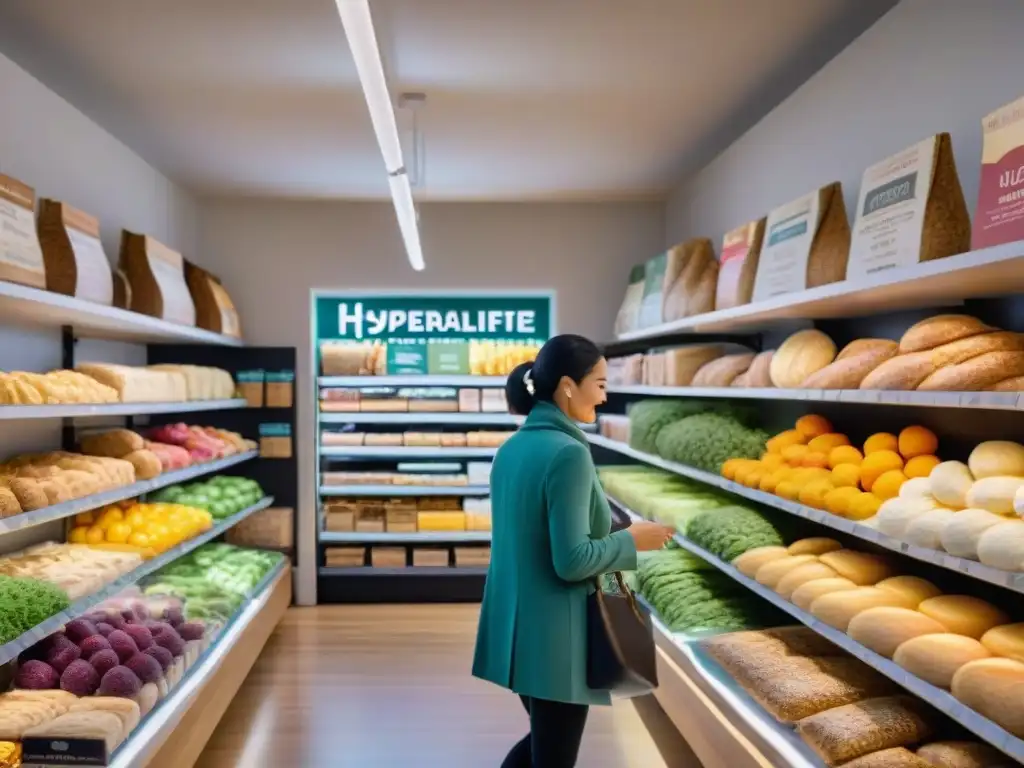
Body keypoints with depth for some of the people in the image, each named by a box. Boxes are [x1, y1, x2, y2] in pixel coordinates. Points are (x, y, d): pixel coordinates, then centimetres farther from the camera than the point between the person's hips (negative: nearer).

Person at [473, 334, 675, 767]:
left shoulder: (512, 447, 5)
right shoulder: (569, 453, -21)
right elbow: (571, 561, -23)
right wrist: (631, 541, -8)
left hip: (513, 625, 9)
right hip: (553, 632, -8)